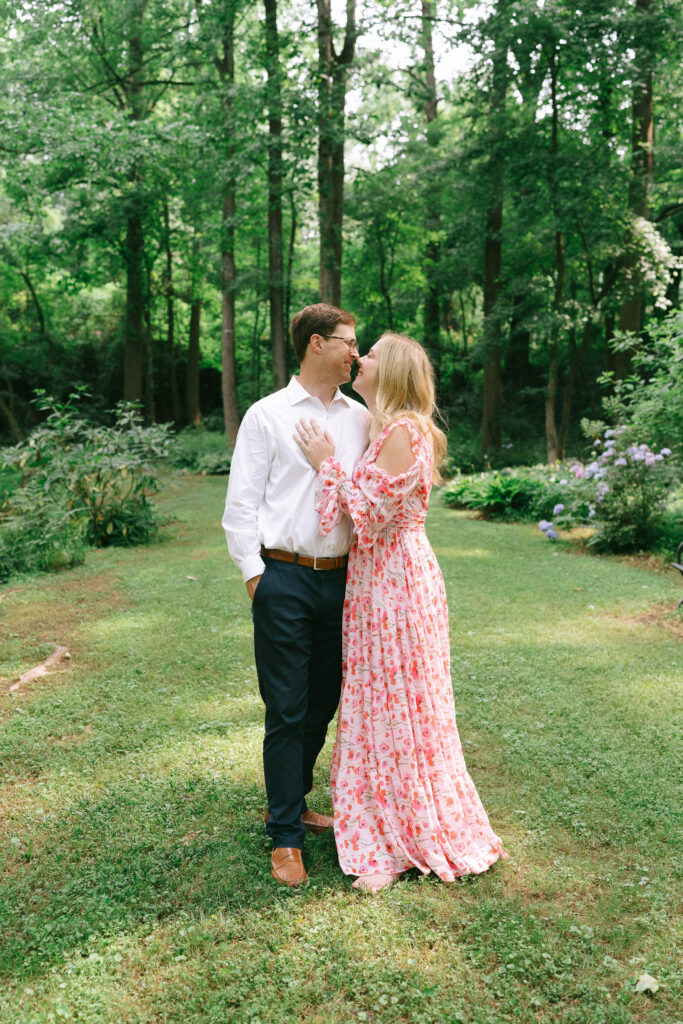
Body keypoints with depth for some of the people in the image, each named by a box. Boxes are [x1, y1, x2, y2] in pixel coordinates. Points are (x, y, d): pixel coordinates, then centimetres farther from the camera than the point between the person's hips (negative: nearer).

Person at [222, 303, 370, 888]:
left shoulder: (361, 418, 11)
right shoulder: (267, 416, -1)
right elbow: (241, 505, -1)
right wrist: (253, 574, -7)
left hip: (341, 577, 5)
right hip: (284, 579, -5)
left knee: (324, 705, 14)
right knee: (287, 712, 0)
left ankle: (294, 803, 35)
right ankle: (285, 836, 14)